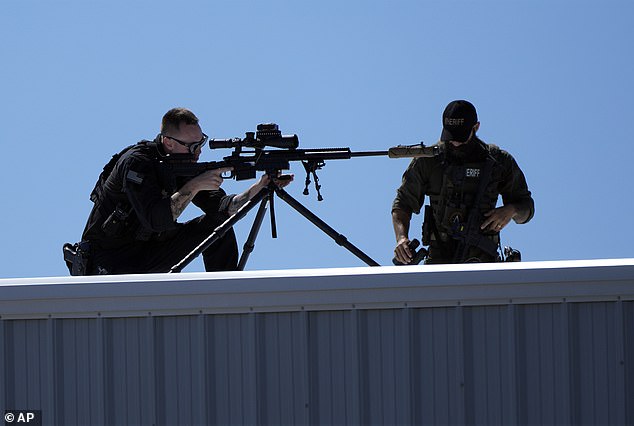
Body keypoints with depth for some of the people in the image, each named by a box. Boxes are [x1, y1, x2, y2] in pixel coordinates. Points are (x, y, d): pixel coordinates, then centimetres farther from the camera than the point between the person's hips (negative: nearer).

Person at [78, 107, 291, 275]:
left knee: (218, 225, -5)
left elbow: (220, 206, -8)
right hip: (108, 257, -8)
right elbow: (155, 220, -35)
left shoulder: (185, 165, -1)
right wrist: (194, 186, -35)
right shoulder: (136, 163, -24)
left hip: (150, 251, 8)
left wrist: (259, 188, -21)